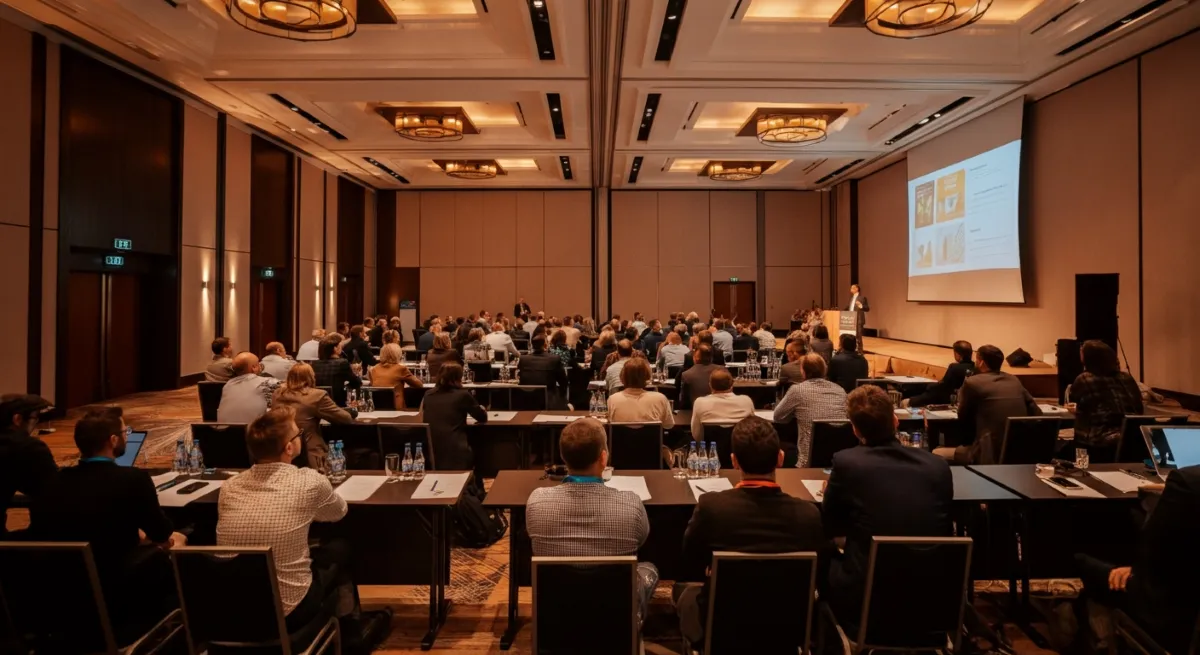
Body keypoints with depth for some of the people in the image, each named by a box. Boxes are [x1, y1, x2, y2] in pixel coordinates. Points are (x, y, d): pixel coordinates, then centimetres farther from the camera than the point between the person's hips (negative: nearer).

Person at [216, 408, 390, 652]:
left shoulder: (229, 487, -3)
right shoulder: (309, 481, -15)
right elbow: (339, 512, 7)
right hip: (289, 612, -4)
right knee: (338, 551, 22)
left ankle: (349, 630, 43)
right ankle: (351, 633, 40)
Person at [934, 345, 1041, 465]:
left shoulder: (972, 382, -4)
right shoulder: (1014, 380, 12)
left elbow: (963, 419, 8)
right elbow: (1037, 414, 13)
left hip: (991, 455, -7)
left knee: (937, 454, 7)